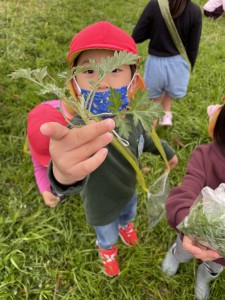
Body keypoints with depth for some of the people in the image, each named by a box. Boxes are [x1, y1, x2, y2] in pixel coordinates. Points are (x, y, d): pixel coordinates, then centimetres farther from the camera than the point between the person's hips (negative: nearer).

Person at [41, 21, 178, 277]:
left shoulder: (131, 114, -24)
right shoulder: (81, 131, -46)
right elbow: (76, 174, -68)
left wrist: (166, 150, 14)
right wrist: (66, 175, -91)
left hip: (129, 190, 5)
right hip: (102, 207, -4)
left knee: (129, 214, 38)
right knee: (107, 238, 28)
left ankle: (125, 226, 75)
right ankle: (106, 250, 66)